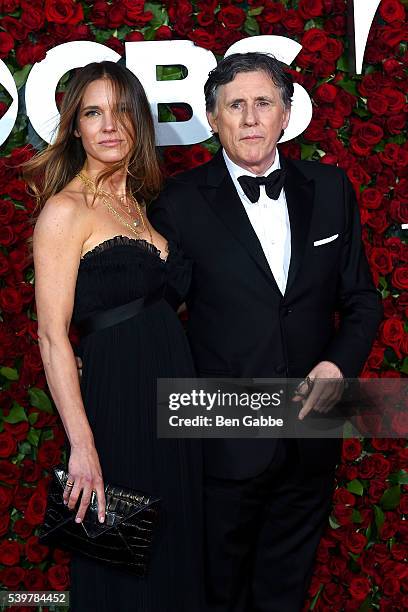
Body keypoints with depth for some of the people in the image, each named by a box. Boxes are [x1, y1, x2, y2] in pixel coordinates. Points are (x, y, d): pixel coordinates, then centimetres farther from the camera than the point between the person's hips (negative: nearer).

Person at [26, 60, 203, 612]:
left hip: (171, 394, 7)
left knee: (174, 548, 18)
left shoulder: (137, 202, 13)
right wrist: (82, 447, -21)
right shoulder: (65, 210, -10)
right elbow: (52, 336, -16)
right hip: (117, 400, -7)